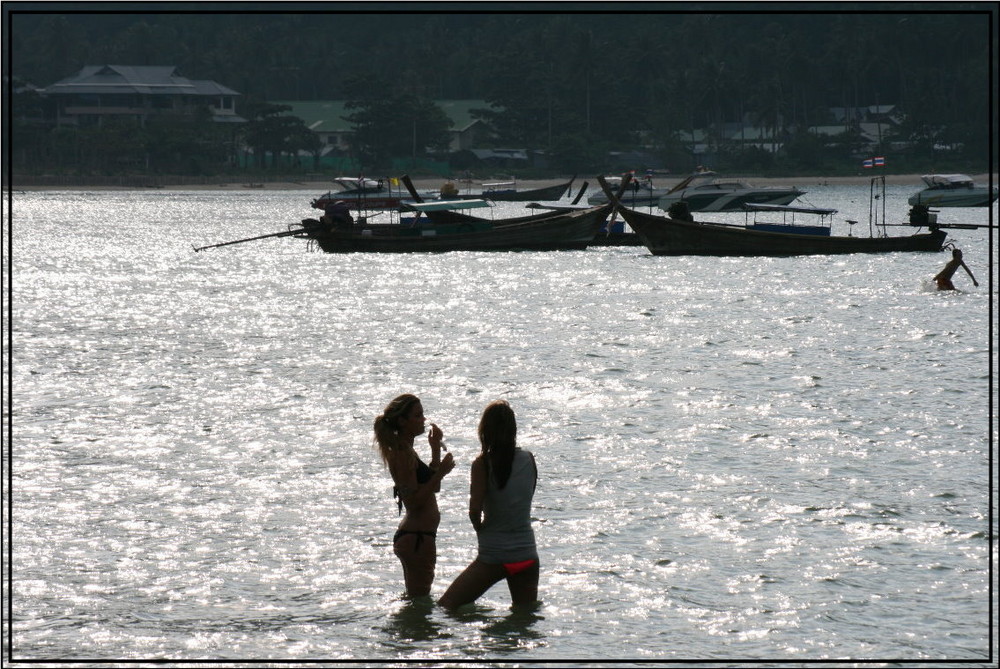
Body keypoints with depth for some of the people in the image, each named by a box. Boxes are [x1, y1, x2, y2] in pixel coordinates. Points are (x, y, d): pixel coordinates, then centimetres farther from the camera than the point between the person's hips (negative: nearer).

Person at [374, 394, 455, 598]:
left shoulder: (405, 451, 14)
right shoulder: (403, 454, -17)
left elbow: (433, 487, 22)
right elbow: (414, 501, -22)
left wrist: (436, 449, 16)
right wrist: (440, 472, -23)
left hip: (412, 536, 11)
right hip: (416, 537, -11)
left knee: (415, 600, 19)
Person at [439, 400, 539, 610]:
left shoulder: (483, 463, -10)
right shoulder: (529, 459, 1)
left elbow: (474, 509, -13)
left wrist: (480, 529, 6)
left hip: (493, 557, -4)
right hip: (527, 557, 4)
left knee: (446, 608, 0)